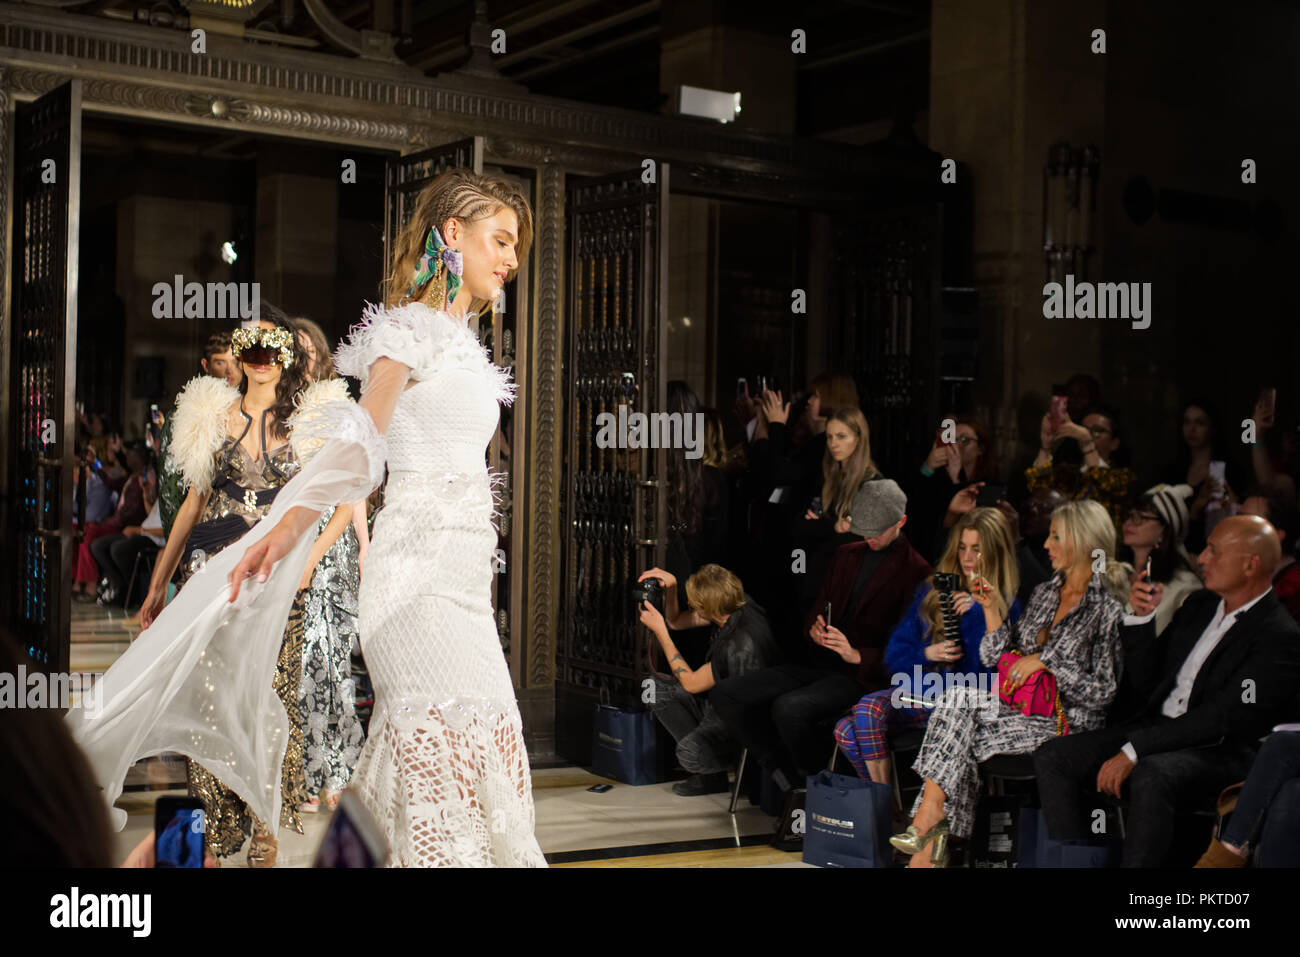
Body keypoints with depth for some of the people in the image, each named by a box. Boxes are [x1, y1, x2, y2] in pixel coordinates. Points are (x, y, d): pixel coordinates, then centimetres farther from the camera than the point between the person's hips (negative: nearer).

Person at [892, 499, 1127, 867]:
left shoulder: (1107, 610, -7)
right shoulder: (1044, 593, 16)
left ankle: (930, 813, -14)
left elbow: (1102, 693, -11)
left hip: (1066, 723, -6)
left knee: (958, 712, -24)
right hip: (1025, 708, 6)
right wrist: (991, 609, 1)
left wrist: (1044, 662, -14)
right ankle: (932, 840, -24)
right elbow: (998, 657, 14)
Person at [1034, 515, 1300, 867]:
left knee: (1150, 776, -38)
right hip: (1157, 728, 8)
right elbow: (1146, 685, 19)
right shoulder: (1198, 606, 16)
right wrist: (1142, 618, 3)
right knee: (1052, 757, -11)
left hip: (1219, 751, -8)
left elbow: (1224, 721, -18)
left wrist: (1134, 751, -22)